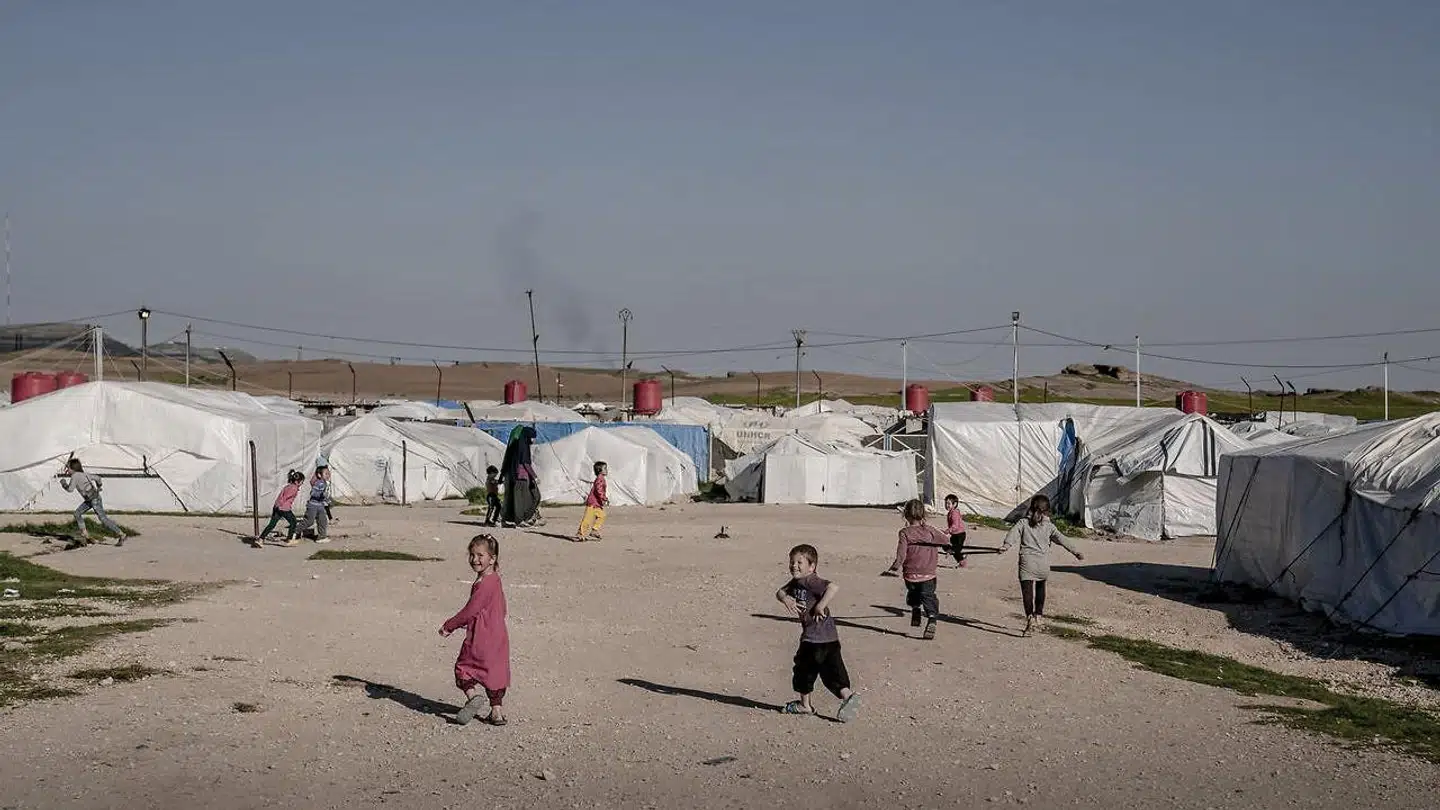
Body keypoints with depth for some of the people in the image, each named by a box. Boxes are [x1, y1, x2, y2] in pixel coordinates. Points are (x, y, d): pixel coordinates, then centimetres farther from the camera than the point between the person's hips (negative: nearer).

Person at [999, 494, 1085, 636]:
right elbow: (1061, 539, 3)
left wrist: (1007, 545, -28)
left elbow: (1014, 533, -14)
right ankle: (1039, 616, 31)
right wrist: (1075, 552, 5)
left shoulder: (1023, 523, 3)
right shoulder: (1049, 526, 7)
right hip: (1043, 563, 3)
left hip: (1027, 562, -3)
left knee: (1027, 590, -7)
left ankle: (1030, 618, -24)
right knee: (1040, 589, 23)